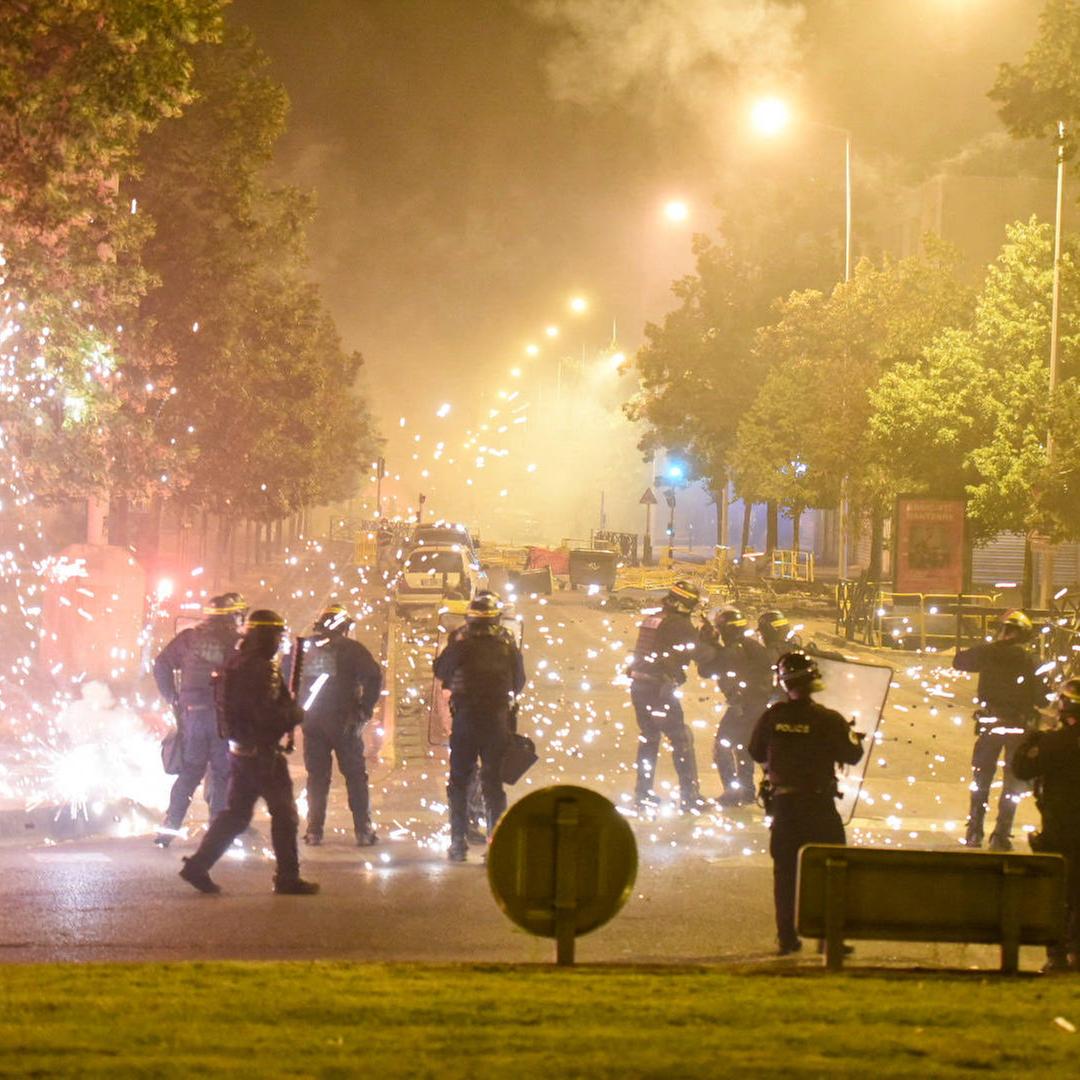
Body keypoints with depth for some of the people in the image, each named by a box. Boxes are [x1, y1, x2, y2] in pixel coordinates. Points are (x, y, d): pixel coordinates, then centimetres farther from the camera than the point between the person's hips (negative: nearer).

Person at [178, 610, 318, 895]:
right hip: (262, 752, -9)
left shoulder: (235, 663, 12)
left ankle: (198, 866, 7)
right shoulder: (260, 669, -19)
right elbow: (268, 714, -25)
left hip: (239, 750, 9)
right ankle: (288, 877, 6)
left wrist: (288, 712, 13)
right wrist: (296, 714, -6)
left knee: (235, 813, 12)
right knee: (284, 814, 2)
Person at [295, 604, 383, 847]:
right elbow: (374, 677, -12)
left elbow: (288, 680, 9)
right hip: (343, 719, -3)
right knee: (355, 775, 4)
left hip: (311, 720, 3)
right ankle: (363, 831, 0)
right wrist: (365, 709, -6)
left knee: (317, 776, 10)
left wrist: (297, 710, 13)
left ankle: (314, 831, 6)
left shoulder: (304, 648, 8)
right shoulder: (350, 648, -4)